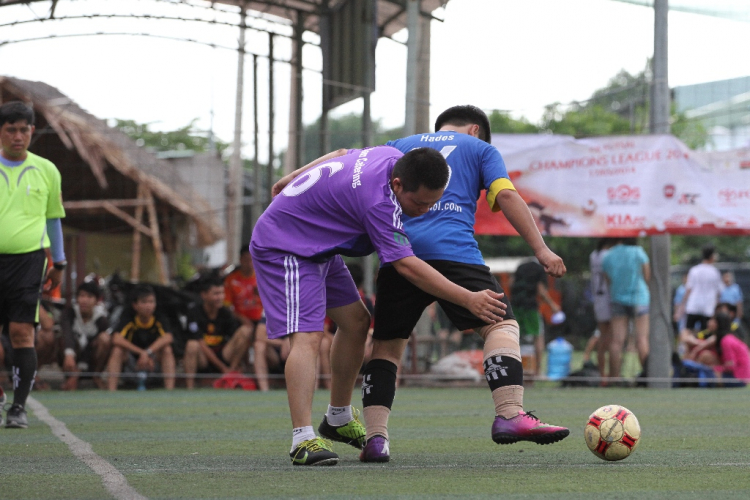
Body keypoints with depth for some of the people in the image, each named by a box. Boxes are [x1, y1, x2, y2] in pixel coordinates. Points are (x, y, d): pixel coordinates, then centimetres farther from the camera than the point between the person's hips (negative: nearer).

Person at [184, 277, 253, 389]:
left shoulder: (225, 313, -1)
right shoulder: (195, 314, -11)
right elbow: (202, 345, -15)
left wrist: (233, 368, -18)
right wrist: (223, 368, -19)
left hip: (224, 357, 4)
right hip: (204, 358, -4)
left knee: (246, 330, -14)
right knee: (192, 345, -37)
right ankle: (189, 388, -31)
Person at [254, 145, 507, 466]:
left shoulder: (392, 158, -8)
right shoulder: (378, 201, -36)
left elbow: (341, 155, 12)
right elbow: (406, 265, -36)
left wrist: (296, 181, 28)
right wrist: (468, 300, -36)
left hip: (318, 246, 10)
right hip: (283, 249, -10)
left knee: (355, 321, 12)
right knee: (307, 336, -23)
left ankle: (338, 419, 25)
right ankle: (302, 440, -31)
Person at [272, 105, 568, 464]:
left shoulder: (402, 145, 30)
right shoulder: (479, 148, 21)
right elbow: (506, 196, 7)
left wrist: (294, 177, 28)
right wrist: (540, 249, 4)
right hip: (454, 252, -3)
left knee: (387, 344, 13)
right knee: (501, 324, 1)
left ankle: (375, 438, 0)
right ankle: (510, 415, -20)